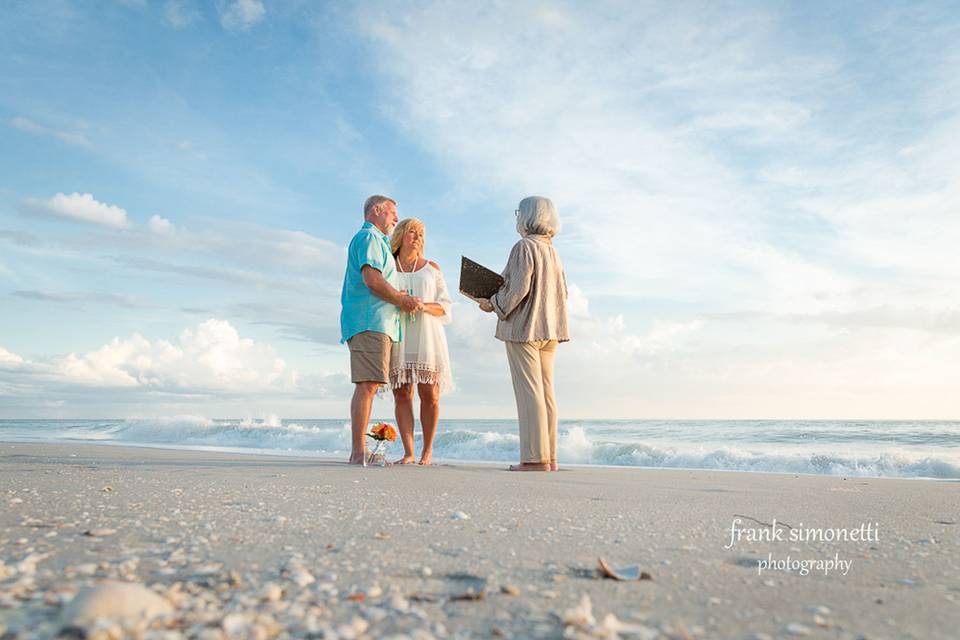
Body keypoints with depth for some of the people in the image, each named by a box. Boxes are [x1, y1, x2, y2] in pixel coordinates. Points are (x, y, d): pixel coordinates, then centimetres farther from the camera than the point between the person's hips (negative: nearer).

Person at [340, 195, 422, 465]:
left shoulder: (378, 241, 30)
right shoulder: (369, 236, -3)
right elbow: (372, 280, -16)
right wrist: (403, 301, -6)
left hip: (375, 323, 10)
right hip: (370, 321, -10)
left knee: (368, 385, 5)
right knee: (367, 384, -15)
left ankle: (358, 450, 5)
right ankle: (359, 451, -18)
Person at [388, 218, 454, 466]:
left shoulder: (432, 268, 11)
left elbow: (444, 307, 7)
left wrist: (424, 306, -13)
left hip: (425, 335, 0)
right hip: (397, 336, 0)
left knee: (429, 394, -6)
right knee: (401, 394, -5)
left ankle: (428, 449, 9)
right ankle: (408, 453, 0)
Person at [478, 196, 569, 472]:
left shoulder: (524, 247, -9)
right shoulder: (552, 251, 15)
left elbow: (518, 288, -17)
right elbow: (562, 292, 17)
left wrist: (494, 304, -4)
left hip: (523, 327, -8)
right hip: (549, 329, 8)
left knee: (529, 392, -7)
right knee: (546, 392, 8)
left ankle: (536, 457, -7)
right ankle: (549, 456, 11)